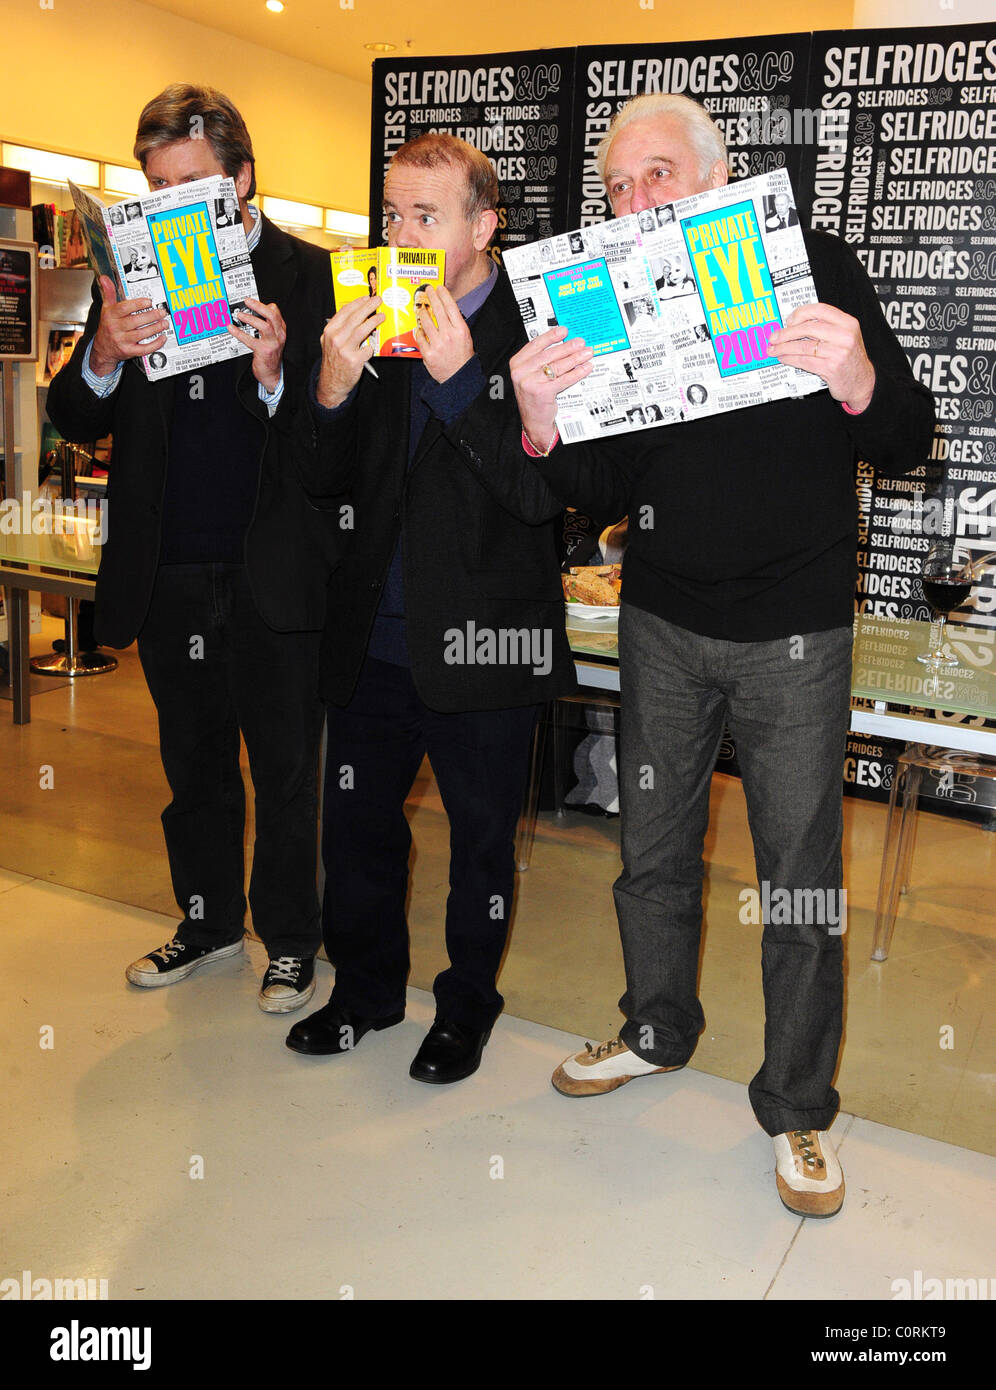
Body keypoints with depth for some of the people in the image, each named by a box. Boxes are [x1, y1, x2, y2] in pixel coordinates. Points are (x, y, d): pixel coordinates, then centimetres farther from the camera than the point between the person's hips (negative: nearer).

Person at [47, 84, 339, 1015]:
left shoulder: (307, 275, -4)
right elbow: (74, 422, 2)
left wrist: (276, 375, -30)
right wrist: (104, 356, -18)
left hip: (271, 575, -4)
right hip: (166, 574, 4)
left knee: (284, 769, 7)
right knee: (193, 763, 18)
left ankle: (289, 938, 26)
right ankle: (210, 919, 36)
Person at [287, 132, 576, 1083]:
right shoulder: (373, 330, 7)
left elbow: (543, 493, -18)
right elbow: (325, 485, 6)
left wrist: (458, 378, -24)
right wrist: (332, 392, -12)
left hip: (482, 647, -4)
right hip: (372, 640, 5)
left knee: (481, 840, 12)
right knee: (355, 826, 15)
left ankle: (467, 1002, 34)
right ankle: (366, 987, 38)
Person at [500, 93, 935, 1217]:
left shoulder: (815, 267, -5)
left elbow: (907, 446, -8)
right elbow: (605, 492, 0)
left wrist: (860, 386, -30)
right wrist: (544, 431, -20)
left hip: (795, 630, -3)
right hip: (663, 624, 3)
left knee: (799, 872, 3)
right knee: (652, 848, 14)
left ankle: (797, 1105, 22)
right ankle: (657, 1031, 38)